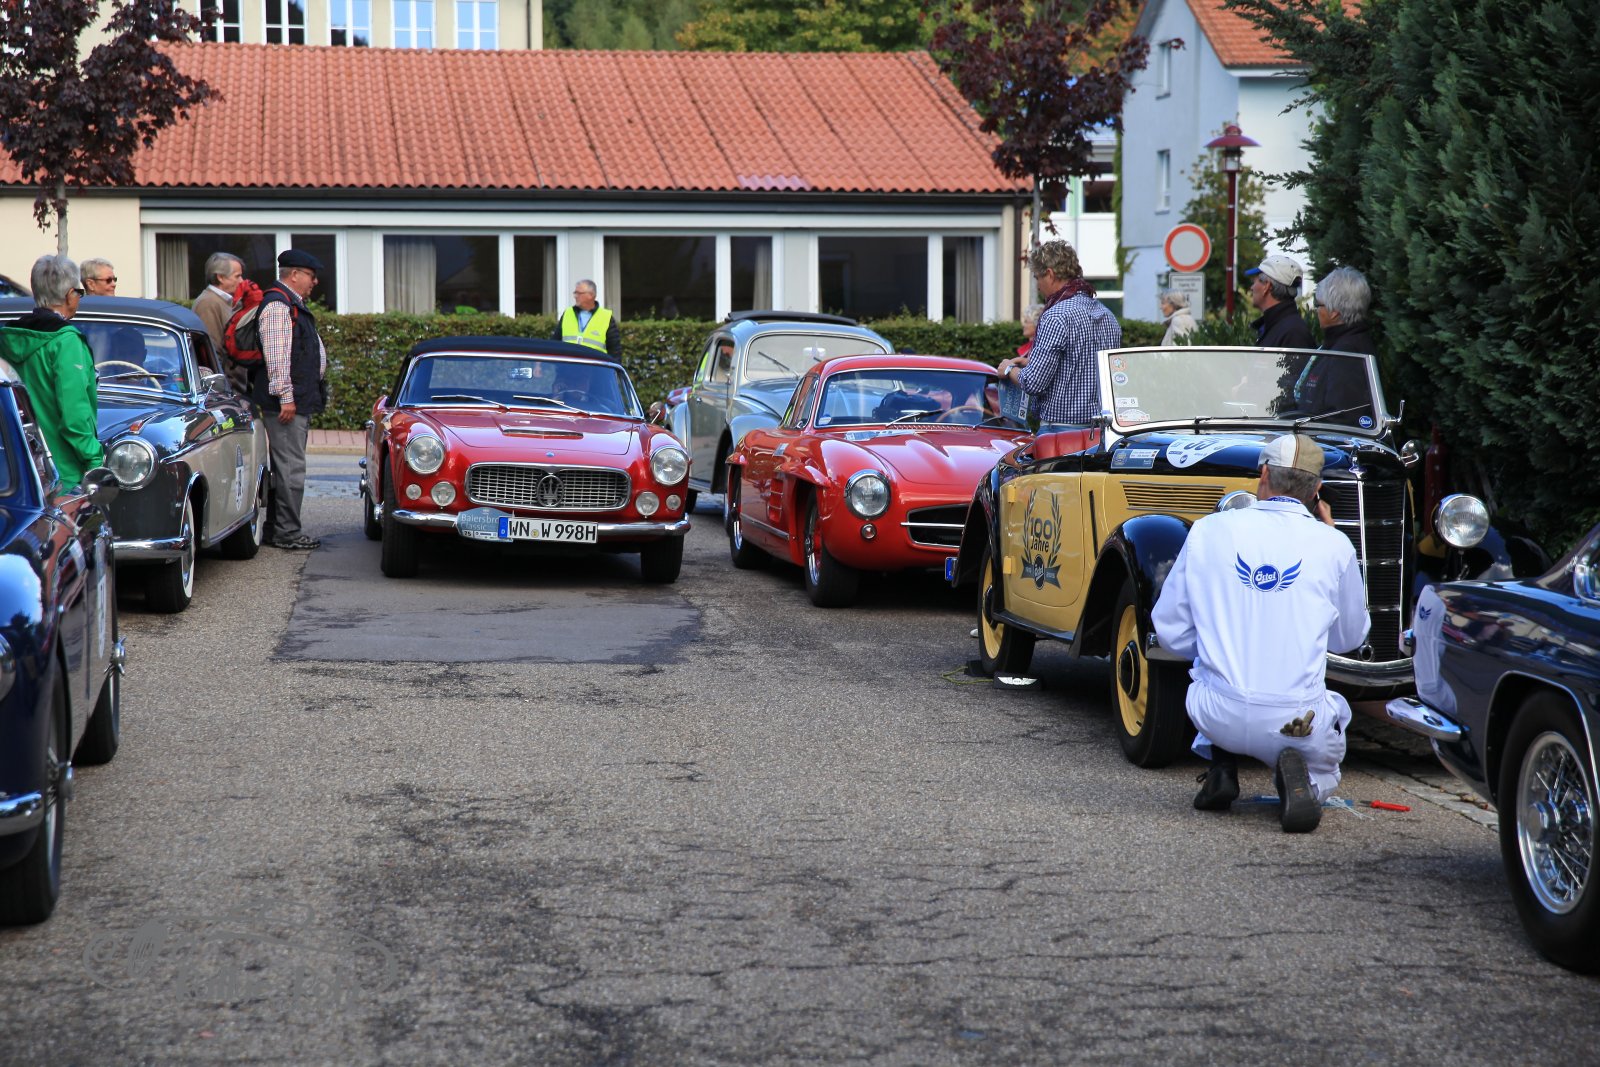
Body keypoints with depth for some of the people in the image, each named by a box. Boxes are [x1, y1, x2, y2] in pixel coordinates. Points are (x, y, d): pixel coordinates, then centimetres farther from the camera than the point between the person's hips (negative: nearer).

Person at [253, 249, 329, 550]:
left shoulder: (293, 305, 21)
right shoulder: (277, 305, -13)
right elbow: (276, 355, -20)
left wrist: (313, 395, 27)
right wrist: (285, 396, -23)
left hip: (299, 401, 11)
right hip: (287, 401, -11)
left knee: (290, 466, 12)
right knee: (290, 466, -9)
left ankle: (285, 530, 17)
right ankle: (286, 533, -7)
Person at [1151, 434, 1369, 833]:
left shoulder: (1208, 530, -1)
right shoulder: (1333, 545, -3)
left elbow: (1171, 633, 5)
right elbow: (1350, 636, 14)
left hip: (1218, 715, 3)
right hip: (1295, 721, -2)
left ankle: (1220, 767, 15)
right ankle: (1301, 778, -1)